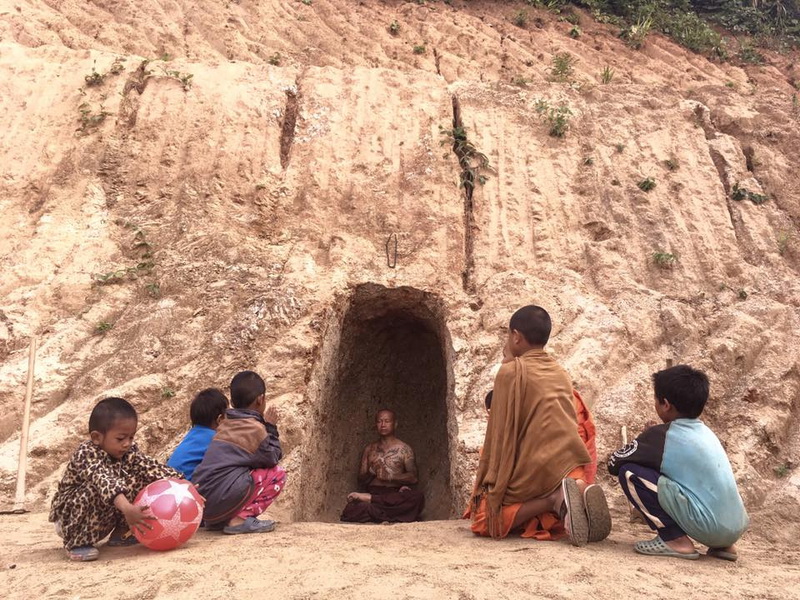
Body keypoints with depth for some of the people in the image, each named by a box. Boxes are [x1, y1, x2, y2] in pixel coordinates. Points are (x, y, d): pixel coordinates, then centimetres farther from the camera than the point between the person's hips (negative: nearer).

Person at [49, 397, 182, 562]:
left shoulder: (129, 451, -9)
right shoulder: (87, 454, -31)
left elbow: (151, 467, -15)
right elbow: (103, 482, -48)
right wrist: (127, 509, -63)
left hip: (102, 521, 7)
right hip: (71, 516, -6)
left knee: (138, 480, -10)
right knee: (94, 490, -35)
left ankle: (121, 533, 3)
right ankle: (77, 542, -16)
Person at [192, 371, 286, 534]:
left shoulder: (226, 423, 15)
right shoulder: (255, 428, -5)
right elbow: (272, 459, 6)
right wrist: (271, 428, 12)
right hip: (220, 501, -8)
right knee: (278, 474, 2)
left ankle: (217, 520, 16)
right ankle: (240, 519, -6)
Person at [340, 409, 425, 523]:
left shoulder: (404, 449, 11)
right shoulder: (369, 449, 20)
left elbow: (413, 478, 0)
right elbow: (361, 481, 15)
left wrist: (389, 476, -10)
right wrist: (372, 473, -5)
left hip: (395, 495, 0)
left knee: (418, 496, -37)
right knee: (350, 510, -33)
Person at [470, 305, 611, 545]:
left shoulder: (510, 372, -5)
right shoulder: (561, 373, 13)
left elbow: (500, 431, -5)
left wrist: (488, 480, 2)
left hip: (535, 469, -6)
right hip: (571, 467, 6)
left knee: (485, 517, 6)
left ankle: (554, 499, -14)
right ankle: (579, 491, -5)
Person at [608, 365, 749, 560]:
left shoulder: (662, 435, -5)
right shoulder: (706, 433, 15)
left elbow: (614, 463, 1)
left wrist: (639, 456, 20)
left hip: (708, 526, -8)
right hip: (736, 527, 8)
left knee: (629, 472, -5)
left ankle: (675, 540, -3)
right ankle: (722, 544, 19)